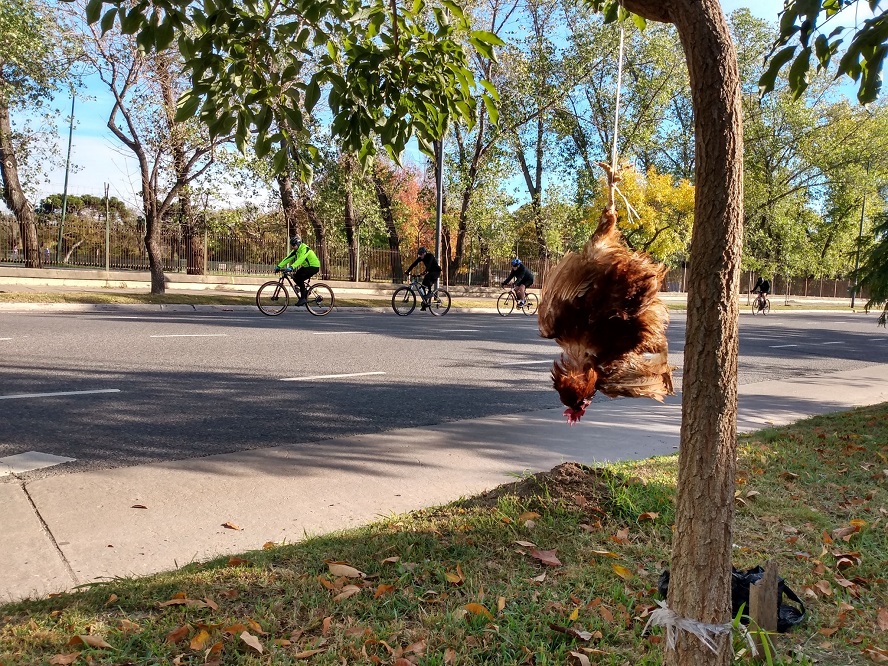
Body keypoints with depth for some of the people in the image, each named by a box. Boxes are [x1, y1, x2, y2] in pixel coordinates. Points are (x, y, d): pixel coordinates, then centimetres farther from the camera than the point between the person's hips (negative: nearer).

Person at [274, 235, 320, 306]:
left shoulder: (305, 249, -24)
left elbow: (301, 259, -39)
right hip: (306, 266, 9)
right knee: (295, 277, -7)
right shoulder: (295, 251, 1)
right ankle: (305, 291, 11)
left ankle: (303, 298, -15)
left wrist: (292, 267, -50)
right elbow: (288, 258, -3)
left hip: (314, 266, -9)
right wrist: (279, 266, -13)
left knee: (300, 278, -23)